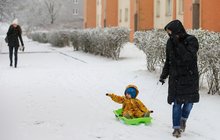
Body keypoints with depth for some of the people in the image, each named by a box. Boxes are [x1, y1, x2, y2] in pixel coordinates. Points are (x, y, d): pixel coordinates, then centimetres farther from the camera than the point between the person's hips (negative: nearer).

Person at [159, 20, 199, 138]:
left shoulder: (191, 40, -11)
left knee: (189, 101, 2)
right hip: (175, 77, 2)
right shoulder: (170, 42, 2)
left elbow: (188, 57, -25)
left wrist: (178, 44, -26)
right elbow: (168, 61, 13)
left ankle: (183, 119, 30)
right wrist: (163, 75, 8)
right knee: (177, 103, -1)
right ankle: (177, 128, 7)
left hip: (190, 76, -2)